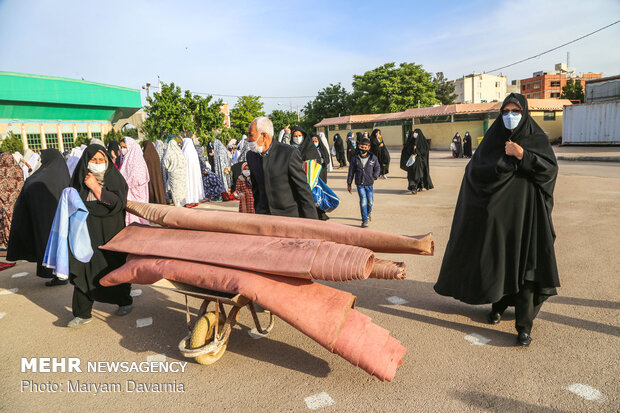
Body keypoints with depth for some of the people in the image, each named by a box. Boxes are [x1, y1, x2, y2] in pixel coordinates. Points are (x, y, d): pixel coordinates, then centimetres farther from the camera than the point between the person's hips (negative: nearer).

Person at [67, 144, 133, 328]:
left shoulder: (115, 178, -3)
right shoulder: (79, 179, 5)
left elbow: (118, 203, -16)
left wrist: (95, 187, -17)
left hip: (110, 234, -2)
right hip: (86, 233, 2)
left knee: (116, 268, 8)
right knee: (83, 269, -1)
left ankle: (124, 302, 30)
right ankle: (83, 313, 10)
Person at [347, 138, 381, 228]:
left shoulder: (373, 158, 1)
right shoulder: (355, 158, -1)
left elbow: (377, 168, 12)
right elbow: (351, 171, 5)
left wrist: (374, 177, -6)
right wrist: (349, 184, 6)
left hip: (369, 184, 2)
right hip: (360, 183, -2)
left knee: (370, 201, 10)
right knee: (363, 201, -12)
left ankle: (369, 212, 44)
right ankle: (365, 220, -5)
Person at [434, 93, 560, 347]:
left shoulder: (537, 138, 5)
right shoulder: (493, 139, 7)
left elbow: (550, 170, -5)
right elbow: (476, 168, -6)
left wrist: (522, 155, -15)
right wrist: (505, 159, -16)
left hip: (526, 211, -1)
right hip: (497, 209, 1)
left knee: (525, 263, -5)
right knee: (496, 258, 7)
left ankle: (524, 325, -2)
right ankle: (497, 304, 30)